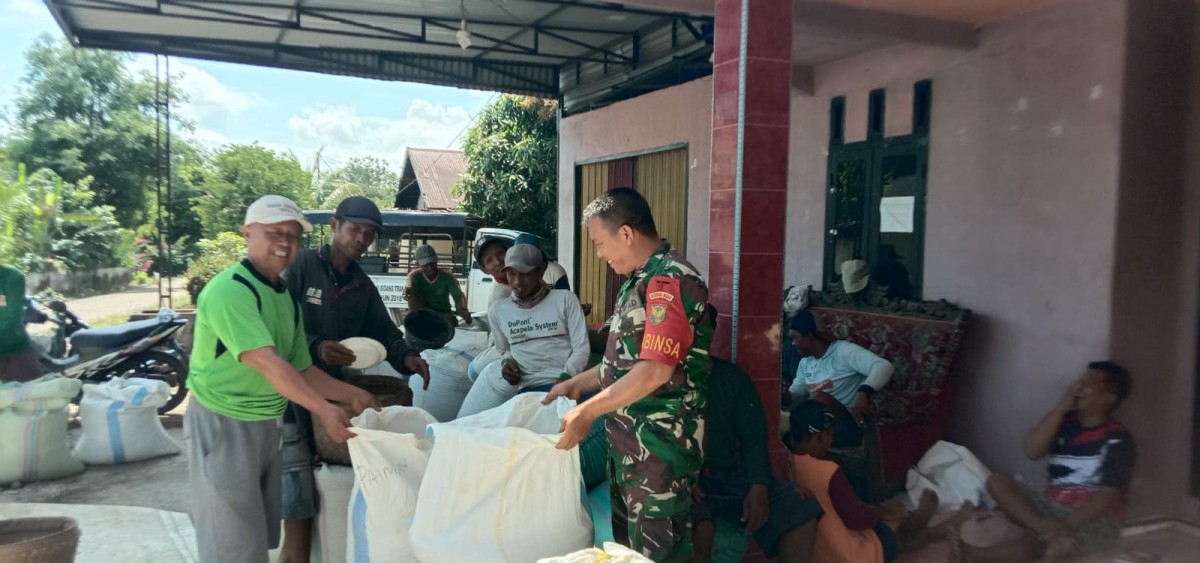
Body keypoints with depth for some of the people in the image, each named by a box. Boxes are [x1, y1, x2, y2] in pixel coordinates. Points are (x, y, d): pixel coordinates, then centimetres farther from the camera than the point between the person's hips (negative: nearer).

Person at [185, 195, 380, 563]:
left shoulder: (287, 300, 7)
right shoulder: (229, 290, -21)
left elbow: (301, 370, 11)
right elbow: (266, 363, -30)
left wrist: (352, 395, 1)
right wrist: (323, 409, -35)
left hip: (267, 425, 9)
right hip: (223, 425, -8)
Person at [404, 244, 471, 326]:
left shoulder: (447, 277, -13)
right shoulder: (415, 276, -10)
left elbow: (458, 296, -26)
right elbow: (409, 284, -33)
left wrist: (463, 310, -48)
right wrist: (407, 289, -59)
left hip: (443, 313, -1)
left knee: (452, 321, -34)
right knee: (413, 294, -27)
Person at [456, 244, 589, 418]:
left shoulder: (565, 299, 2)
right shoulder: (497, 310, 9)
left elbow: (581, 348, -2)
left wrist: (564, 380, -16)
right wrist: (507, 362, 0)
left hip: (558, 384, -3)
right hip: (518, 382, 3)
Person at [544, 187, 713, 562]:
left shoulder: (670, 281, -19)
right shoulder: (641, 279, 14)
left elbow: (655, 370, -25)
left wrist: (587, 412, -20)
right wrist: (577, 384, 16)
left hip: (659, 446, -10)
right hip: (628, 439, 10)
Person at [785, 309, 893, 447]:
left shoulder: (844, 351, -10)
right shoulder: (805, 362, 15)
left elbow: (884, 366, -22)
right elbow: (795, 394, 19)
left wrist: (863, 393, -39)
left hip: (847, 427, -6)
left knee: (819, 397, -33)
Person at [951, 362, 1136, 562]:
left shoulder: (1118, 440, -8)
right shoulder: (1065, 422, 8)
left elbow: (1108, 495, -19)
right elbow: (1032, 451, -8)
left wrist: (1067, 525, -34)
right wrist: (1061, 407, -10)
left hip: (1096, 518, -6)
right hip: (1052, 504, 6)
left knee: (1036, 540, -36)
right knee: (997, 480, -16)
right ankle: (1046, 529, -38)